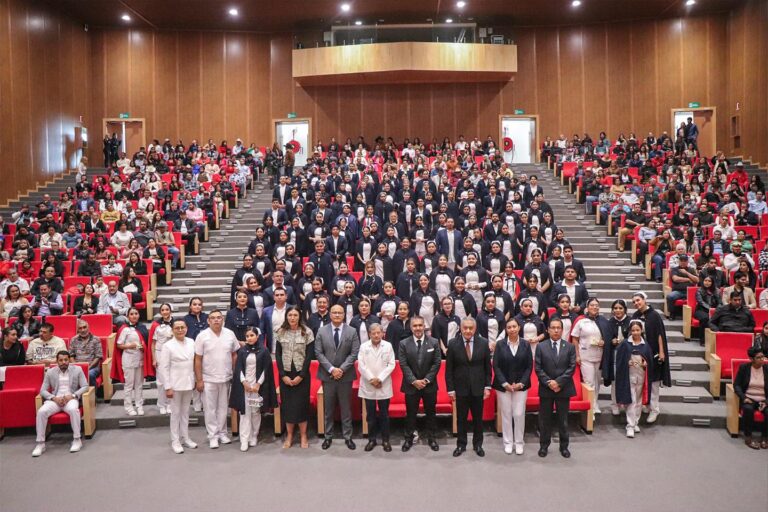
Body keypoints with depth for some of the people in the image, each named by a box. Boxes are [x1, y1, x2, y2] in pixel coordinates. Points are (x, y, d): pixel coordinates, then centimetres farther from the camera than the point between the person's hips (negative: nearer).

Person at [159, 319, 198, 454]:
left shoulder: (191, 343, 1)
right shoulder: (168, 346, -11)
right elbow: (164, 368, -11)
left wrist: (195, 380, 7)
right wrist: (167, 387, -13)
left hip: (188, 383, 4)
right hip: (175, 384, -4)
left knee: (185, 412, 15)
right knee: (175, 413, 6)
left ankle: (185, 438, 26)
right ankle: (175, 441, 16)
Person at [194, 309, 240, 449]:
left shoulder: (230, 334, 0)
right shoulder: (202, 336, -7)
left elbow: (235, 355, 7)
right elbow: (198, 360, -6)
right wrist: (199, 380, -8)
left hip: (226, 378, 2)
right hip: (208, 379, -2)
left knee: (223, 408, 13)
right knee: (210, 409, 6)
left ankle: (222, 433, 26)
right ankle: (213, 436, 16)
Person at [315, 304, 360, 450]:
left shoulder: (351, 331, 1)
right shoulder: (322, 331, 2)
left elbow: (354, 353, -4)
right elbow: (318, 353, -3)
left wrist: (342, 369, -14)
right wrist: (331, 369, -13)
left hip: (345, 375, 0)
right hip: (327, 375, 1)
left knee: (346, 407, 7)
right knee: (328, 407, 9)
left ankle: (348, 437, 16)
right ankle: (328, 436, 19)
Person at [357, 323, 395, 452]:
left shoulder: (388, 346, 0)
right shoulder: (363, 346, 0)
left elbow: (391, 365, -4)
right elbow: (361, 365, -5)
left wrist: (380, 378, -13)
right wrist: (371, 379, -14)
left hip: (384, 386, 0)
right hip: (368, 386, 0)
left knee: (384, 414, 7)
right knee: (370, 415, 8)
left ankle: (385, 440, 17)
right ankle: (372, 439, 19)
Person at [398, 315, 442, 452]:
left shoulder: (434, 342, -2)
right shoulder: (404, 343, -3)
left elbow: (437, 363, -5)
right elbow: (403, 365, -7)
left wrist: (426, 380, -13)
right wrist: (414, 381, -16)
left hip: (429, 385, 1)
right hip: (411, 385, -1)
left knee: (430, 413, 11)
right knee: (410, 413, 8)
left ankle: (431, 438, 25)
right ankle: (408, 438, 21)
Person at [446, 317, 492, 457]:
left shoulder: (483, 343, -3)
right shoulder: (453, 344, -7)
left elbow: (487, 366, 3)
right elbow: (449, 369, -4)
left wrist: (487, 386, 0)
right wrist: (450, 389, -6)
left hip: (478, 388, 1)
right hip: (460, 388, -1)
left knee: (478, 418, 12)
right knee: (461, 418, 10)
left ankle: (478, 444, 28)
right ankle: (461, 445, 25)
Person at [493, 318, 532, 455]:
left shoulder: (525, 344, 0)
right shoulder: (500, 344, -4)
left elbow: (529, 366, 1)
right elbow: (496, 366, -4)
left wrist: (521, 383, -8)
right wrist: (505, 383, -11)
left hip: (521, 385, 1)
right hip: (503, 385, -1)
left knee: (519, 414, 1)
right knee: (506, 414, 6)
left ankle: (519, 442, 16)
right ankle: (508, 442, 19)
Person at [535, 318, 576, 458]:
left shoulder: (570, 347, 3)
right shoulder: (541, 347, 1)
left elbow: (572, 367, -5)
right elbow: (538, 368, -3)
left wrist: (559, 382, -14)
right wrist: (548, 382, -14)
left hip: (564, 389, 0)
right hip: (546, 388, 0)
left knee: (563, 419, 9)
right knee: (545, 419, 7)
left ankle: (564, 446, 22)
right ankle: (544, 445, 19)